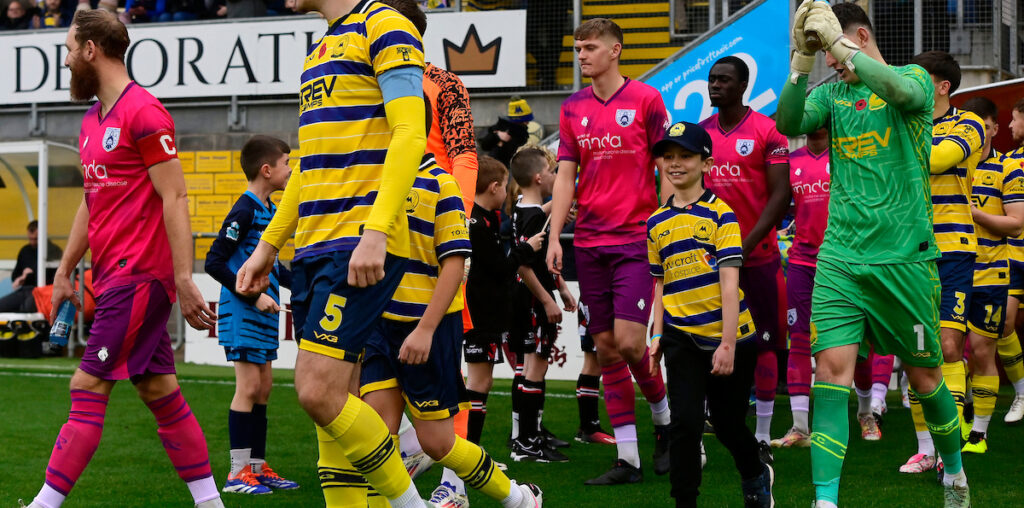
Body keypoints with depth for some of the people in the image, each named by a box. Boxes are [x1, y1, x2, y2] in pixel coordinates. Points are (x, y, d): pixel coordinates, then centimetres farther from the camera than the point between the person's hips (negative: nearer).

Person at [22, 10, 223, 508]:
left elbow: (174, 199, -15)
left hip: (137, 276, -9)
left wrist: (184, 280, -19)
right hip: (113, 276, 9)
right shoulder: (92, 121, 17)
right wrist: (64, 273, 24)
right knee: (159, 391, 9)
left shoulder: (143, 112, -11)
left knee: (88, 388, -10)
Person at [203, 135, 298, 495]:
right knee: (249, 386, -8)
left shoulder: (269, 210, 13)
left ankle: (258, 467, 18)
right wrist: (254, 296, -20)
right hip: (242, 313, -9)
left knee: (263, 386, 11)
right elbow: (214, 262, -19)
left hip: (263, 313, 9)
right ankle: (238, 472, -4)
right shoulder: (245, 211, -15)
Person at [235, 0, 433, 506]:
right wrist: (267, 246, 25)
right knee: (331, 399, 4)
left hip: (361, 246, -9)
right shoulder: (320, 50, 23)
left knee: (318, 391, -15)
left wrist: (375, 232, -23)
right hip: (313, 246, 9)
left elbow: (409, 136, -14)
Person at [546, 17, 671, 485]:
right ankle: (627, 459, 8)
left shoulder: (646, 100, -2)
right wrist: (554, 237, 2)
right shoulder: (573, 108, 10)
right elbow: (565, 175, 10)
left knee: (629, 341, -13)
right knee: (605, 347, 4)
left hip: (636, 239, -5)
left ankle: (665, 420, 15)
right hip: (589, 243, 5)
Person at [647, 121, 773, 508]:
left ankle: (756, 477, 39)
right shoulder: (657, 222, 7)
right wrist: (657, 335, 8)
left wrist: (728, 344, -18)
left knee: (728, 422, 11)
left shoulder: (719, 213, -8)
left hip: (728, 335, -3)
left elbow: (729, 282, -13)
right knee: (685, 422, -9)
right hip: (682, 338, 3)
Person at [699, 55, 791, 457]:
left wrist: (747, 243, -16)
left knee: (762, 344, 2)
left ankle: (762, 438, 9)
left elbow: (781, 195, -10)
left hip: (758, 254, -4)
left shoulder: (766, 132, -6)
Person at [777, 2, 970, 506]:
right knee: (831, 368, -12)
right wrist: (802, 56, -24)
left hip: (904, 256, -2)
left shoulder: (913, 76, 0)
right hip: (840, 257, 2)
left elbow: (904, 92, -25)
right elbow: (788, 123, -11)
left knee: (924, 375, 10)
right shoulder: (830, 94, 9)